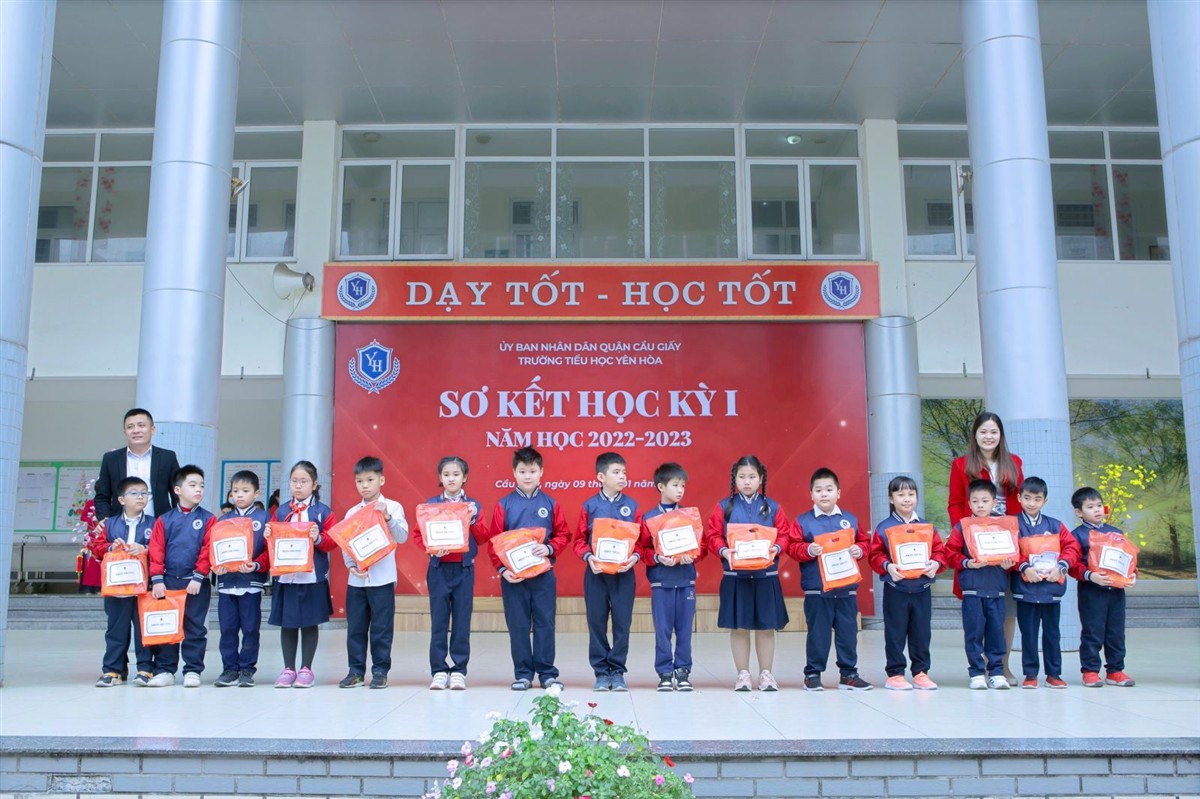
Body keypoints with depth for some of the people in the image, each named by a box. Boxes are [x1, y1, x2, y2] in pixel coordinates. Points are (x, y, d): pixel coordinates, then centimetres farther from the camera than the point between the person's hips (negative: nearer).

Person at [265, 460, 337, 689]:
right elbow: (274, 545, 12)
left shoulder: (323, 512, 0)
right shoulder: (281, 512, 9)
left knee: (310, 623, 5)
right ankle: (288, 668, 19)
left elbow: (333, 543, -3)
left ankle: (306, 669, 15)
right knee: (287, 623, 8)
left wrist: (319, 539, -22)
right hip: (285, 576, 3)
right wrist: (268, 537, -9)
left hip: (312, 576, -2)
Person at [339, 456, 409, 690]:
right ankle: (356, 670, 18)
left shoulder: (393, 507, 0)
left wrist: (388, 517, -22)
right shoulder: (352, 512, 9)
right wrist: (351, 565, -8)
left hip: (382, 577, -3)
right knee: (355, 627, 8)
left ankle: (380, 671, 11)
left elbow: (402, 537, -9)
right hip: (356, 579, 3)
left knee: (381, 627, 2)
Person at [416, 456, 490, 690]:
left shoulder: (472, 505, 5)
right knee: (438, 621, 3)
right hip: (438, 569, 0)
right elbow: (418, 533, 1)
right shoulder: (430, 504, 4)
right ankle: (439, 670, 11)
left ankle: (459, 670, 11)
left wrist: (473, 518, -14)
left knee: (462, 621, 2)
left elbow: (483, 537, 1)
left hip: (464, 569, 0)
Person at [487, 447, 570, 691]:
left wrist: (549, 548, -13)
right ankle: (523, 673, 16)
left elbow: (563, 534, 6)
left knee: (545, 623, 3)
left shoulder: (550, 503, 4)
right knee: (518, 625, 5)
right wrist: (501, 569, -11)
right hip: (513, 575, 0)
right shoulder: (504, 504, 1)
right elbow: (494, 541, 0)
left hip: (543, 574, 0)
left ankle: (547, 673, 13)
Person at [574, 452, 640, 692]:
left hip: (624, 573, 1)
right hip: (596, 573, 0)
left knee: (622, 622, 3)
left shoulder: (632, 506, 4)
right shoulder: (589, 506, 1)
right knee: (596, 622, 5)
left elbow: (641, 540, 5)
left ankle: (617, 672, 15)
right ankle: (601, 672, 16)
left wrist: (635, 557, -13)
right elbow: (580, 540, 4)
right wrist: (588, 557, -13)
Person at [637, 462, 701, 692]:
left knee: (684, 628, 5)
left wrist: (692, 557, -12)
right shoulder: (648, 517, 0)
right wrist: (658, 558, -17)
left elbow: (701, 545, 7)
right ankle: (665, 673, 11)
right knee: (662, 629, 2)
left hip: (686, 579, 2)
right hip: (661, 580, -2)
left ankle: (683, 672, 15)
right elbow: (642, 549, -1)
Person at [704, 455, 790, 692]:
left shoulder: (772, 507, 5)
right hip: (735, 576, 0)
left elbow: (784, 535, 2)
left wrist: (776, 548, -17)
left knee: (766, 626, 6)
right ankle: (743, 674, 17)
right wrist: (723, 551, -18)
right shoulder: (724, 507, 2)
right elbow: (712, 536, -1)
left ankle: (766, 674, 18)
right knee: (738, 626, 5)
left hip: (766, 576, 1)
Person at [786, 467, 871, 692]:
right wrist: (808, 550, -21)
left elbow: (864, 541, 12)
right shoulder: (803, 522, -1)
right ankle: (812, 674, 15)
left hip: (847, 588, 3)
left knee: (848, 633, 8)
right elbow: (793, 546, -4)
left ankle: (848, 674, 19)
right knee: (818, 633, 4)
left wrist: (859, 550, -8)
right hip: (816, 590, -3)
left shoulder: (851, 520, 8)